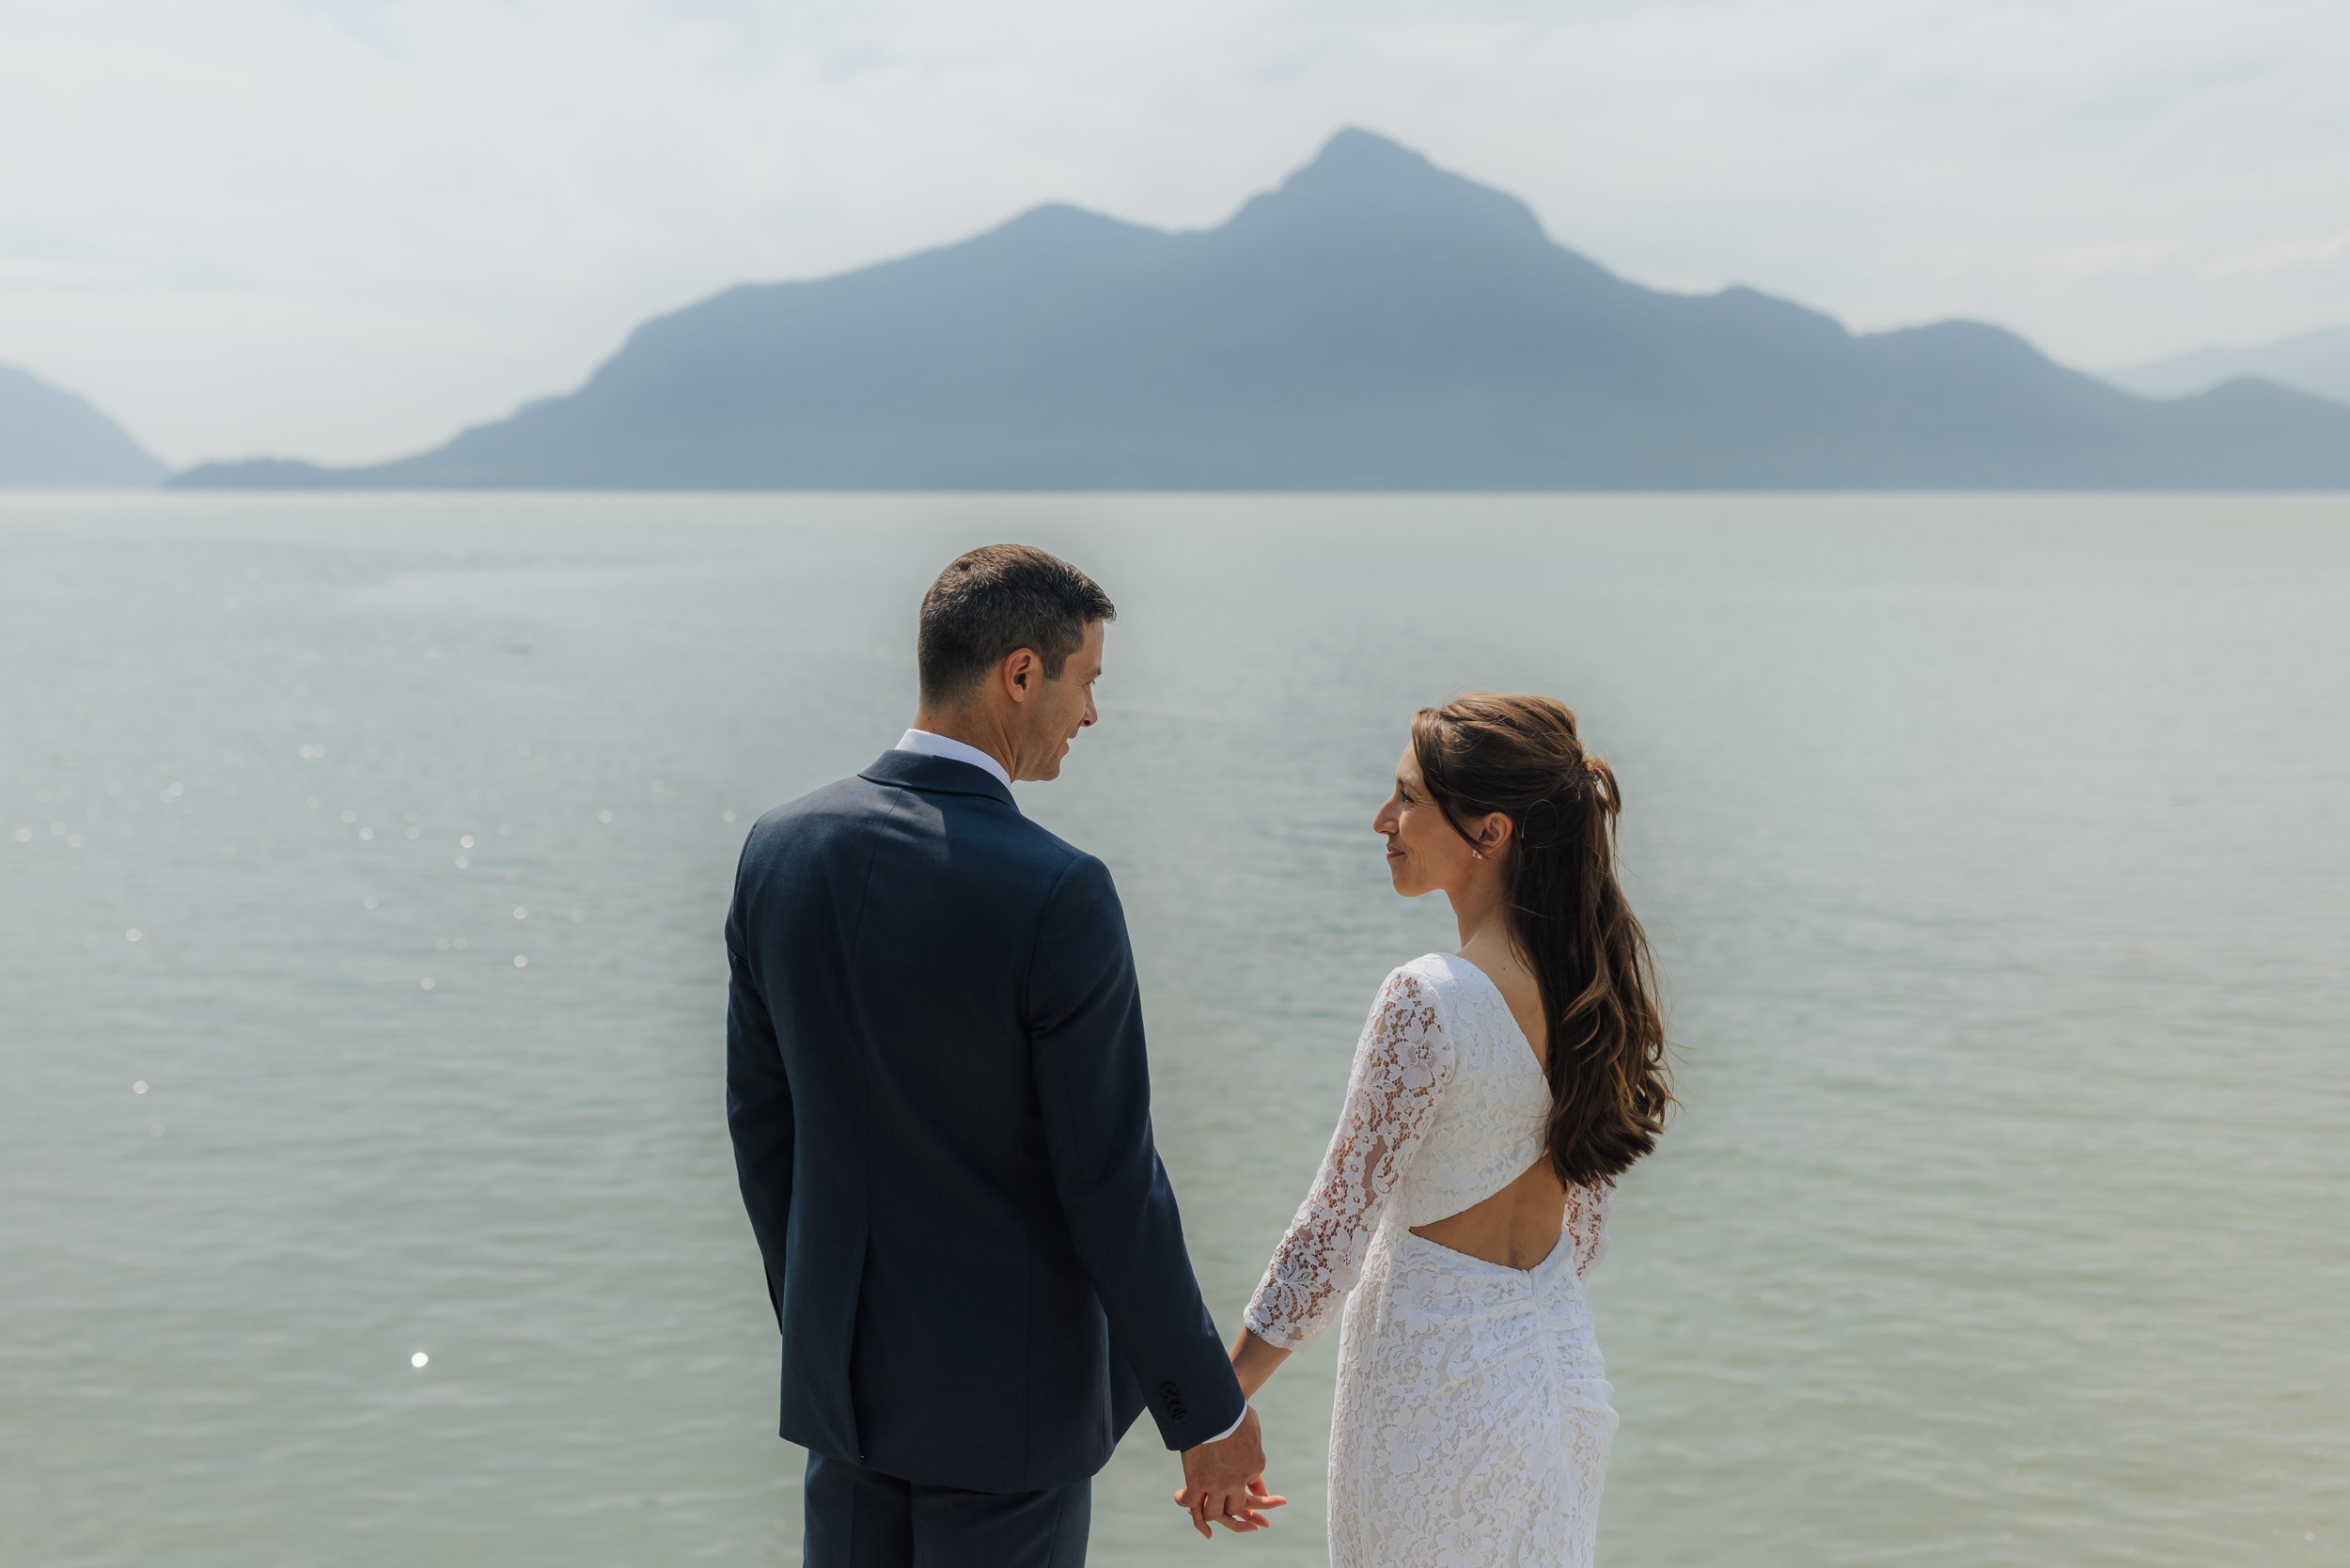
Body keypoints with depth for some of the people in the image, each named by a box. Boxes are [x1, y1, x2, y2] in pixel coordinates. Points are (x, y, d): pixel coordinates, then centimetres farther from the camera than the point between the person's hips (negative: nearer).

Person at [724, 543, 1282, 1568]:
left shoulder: (780, 849, -5)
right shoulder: (1057, 897, -24)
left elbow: (760, 1119, 4)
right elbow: (1111, 1187, -20)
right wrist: (1209, 1414, -8)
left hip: (843, 1366, 6)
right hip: (1007, 1386, -6)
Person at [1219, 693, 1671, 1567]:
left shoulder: (1429, 1002, -24)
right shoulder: (1601, 976, -1)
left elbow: (1335, 1226, -20)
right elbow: (1586, 1216, 9)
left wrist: (1220, 1408, -11)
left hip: (1435, 1373, -7)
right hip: (1561, 1358, 7)